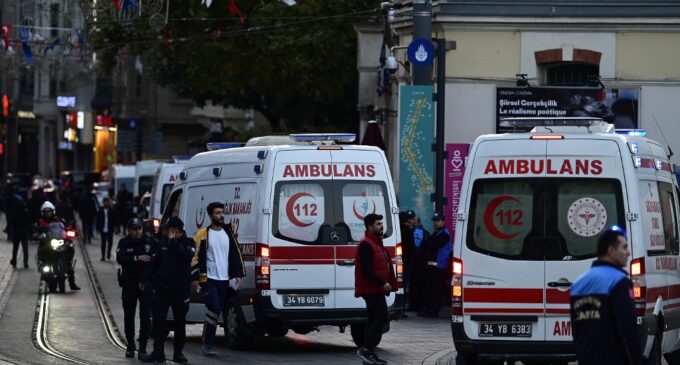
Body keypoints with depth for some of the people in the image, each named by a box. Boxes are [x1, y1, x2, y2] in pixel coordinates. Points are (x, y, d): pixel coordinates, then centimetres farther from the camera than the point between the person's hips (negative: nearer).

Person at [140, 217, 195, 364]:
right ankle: (158, 352, 2)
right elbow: (155, 262, 16)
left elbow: (186, 256, -22)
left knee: (179, 322, 6)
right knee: (158, 320, -1)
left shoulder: (188, 243, -1)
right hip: (161, 288, 3)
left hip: (180, 289, -3)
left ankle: (178, 353, 14)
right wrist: (144, 280, 17)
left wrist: (173, 241, -18)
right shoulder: (164, 243, 10)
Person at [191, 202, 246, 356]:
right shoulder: (203, 235, -4)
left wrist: (238, 274, 8)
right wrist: (195, 278, -9)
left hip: (224, 279, 5)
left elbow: (236, 254, 15)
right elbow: (195, 257, -4)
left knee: (216, 311, 8)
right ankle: (208, 344, -13)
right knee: (214, 308, -17)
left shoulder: (229, 233, 11)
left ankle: (207, 344, 16)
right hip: (209, 279, -5)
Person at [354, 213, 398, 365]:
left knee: (373, 320, 11)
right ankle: (366, 349, -16)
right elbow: (366, 270, -21)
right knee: (382, 318, -15)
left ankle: (368, 353, 13)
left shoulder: (376, 243, 20)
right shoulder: (366, 245, -14)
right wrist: (383, 283, -22)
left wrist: (388, 284, 15)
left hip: (375, 289, 11)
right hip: (372, 289, -11)